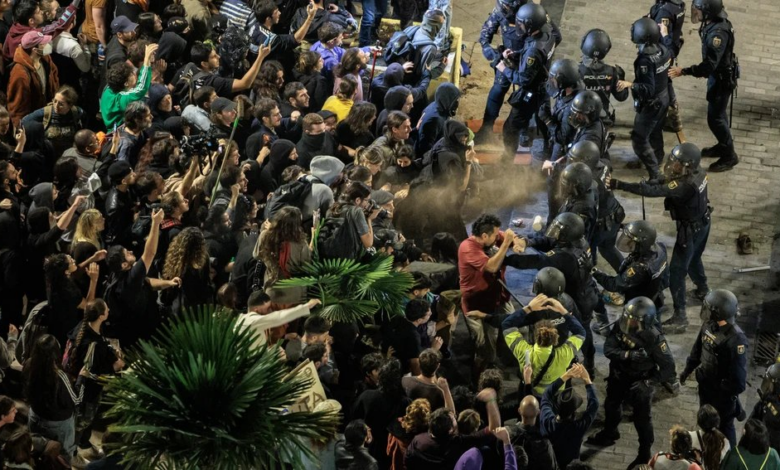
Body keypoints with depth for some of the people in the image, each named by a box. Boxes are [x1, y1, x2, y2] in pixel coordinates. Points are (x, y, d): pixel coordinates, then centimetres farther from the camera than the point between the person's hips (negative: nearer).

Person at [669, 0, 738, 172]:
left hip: (722, 79, -9)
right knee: (719, 113, 24)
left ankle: (729, 156, 14)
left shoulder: (718, 32, -34)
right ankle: (723, 146, 41)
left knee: (715, 118, 1)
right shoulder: (715, 21, -5)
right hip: (719, 74, 9)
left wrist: (684, 71, -34)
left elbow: (710, 65, -36)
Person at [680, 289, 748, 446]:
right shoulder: (709, 325, -10)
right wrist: (688, 369, 16)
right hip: (706, 385, 8)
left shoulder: (735, 339, -34)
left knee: (724, 425, 13)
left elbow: (738, 374, -29)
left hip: (723, 391, -8)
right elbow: (698, 348, 8)